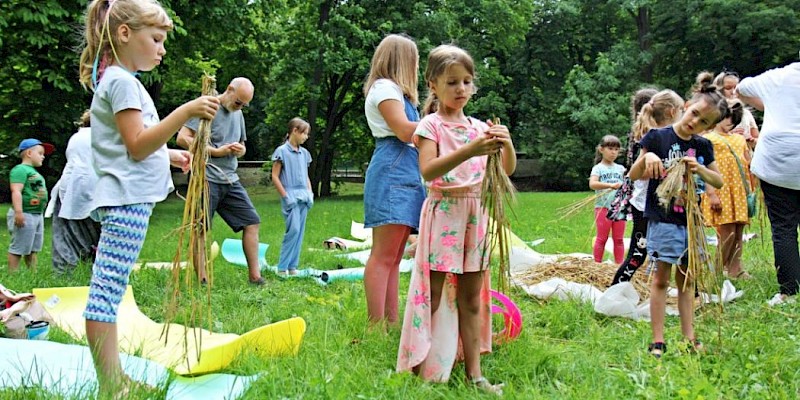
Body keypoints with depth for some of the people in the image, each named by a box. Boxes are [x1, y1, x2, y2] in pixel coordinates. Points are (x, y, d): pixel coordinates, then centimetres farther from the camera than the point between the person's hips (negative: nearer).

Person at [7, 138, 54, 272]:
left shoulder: (34, 172, 21)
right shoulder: (20, 169, -11)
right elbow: (16, 191, -21)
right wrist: (18, 212, -29)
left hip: (37, 215, 10)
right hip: (25, 215, -10)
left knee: (33, 248, 16)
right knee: (18, 249, -6)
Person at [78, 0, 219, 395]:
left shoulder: (115, 79, 20)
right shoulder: (122, 81, -11)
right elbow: (137, 146, -18)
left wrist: (169, 155, 30)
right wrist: (185, 112, -23)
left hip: (126, 199, 11)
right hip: (127, 199, -11)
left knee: (107, 292, 11)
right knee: (106, 292, -11)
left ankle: (115, 380, 16)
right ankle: (110, 388, -12)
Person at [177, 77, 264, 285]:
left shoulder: (238, 114, 18)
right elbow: (182, 138, -14)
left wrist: (240, 150, 3)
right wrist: (216, 151, -16)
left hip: (231, 180, 8)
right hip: (206, 178, -8)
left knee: (252, 222, 3)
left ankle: (255, 276, 9)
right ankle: (202, 281, 1)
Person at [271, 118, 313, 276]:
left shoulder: (304, 153, 14)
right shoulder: (282, 151, -4)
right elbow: (275, 176, -6)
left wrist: (310, 194, 9)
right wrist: (285, 196, -11)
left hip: (303, 197, 7)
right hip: (291, 196, -7)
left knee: (300, 232, 5)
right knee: (293, 229, -15)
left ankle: (292, 266, 10)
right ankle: (282, 267, -9)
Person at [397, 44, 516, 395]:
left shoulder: (479, 128, 11)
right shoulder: (431, 126, -4)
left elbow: (507, 170, 8)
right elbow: (428, 170, -21)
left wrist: (506, 144, -14)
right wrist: (470, 151, -33)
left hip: (475, 215, 5)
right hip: (443, 213, -5)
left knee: (471, 299, 7)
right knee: (434, 296, -4)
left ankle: (474, 372, 10)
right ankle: (425, 372, -1)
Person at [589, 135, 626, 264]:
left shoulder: (620, 168, 11)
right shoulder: (598, 168, -3)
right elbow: (592, 184, -20)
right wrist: (610, 185, -32)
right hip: (603, 207, -4)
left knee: (618, 239, 7)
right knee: (602, 238, 2)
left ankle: (619, 263, 12)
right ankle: (597, 263, 9)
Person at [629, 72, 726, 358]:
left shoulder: (703, 146, 7)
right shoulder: (657, 137, -5)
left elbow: (719, 182, 11)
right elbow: (633, 176, -4)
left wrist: (700, 169, -8)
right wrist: (647, 157, -24)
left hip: (692, 219, 4)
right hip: (662, 218, -4)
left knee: (687, 279, 11)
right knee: (661, 278, -2)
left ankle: (689, 338, 18)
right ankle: (657, 341, 2)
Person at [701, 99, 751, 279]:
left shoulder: (739, 139, 20)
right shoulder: (708, 139, 1)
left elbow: (748, 165, 23)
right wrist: (711, 194, -17)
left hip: (740, 192, 6)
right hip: (721, 192, -6)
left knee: (738, 233, 5)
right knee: (727, 233, -10)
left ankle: (735, 270, 10)